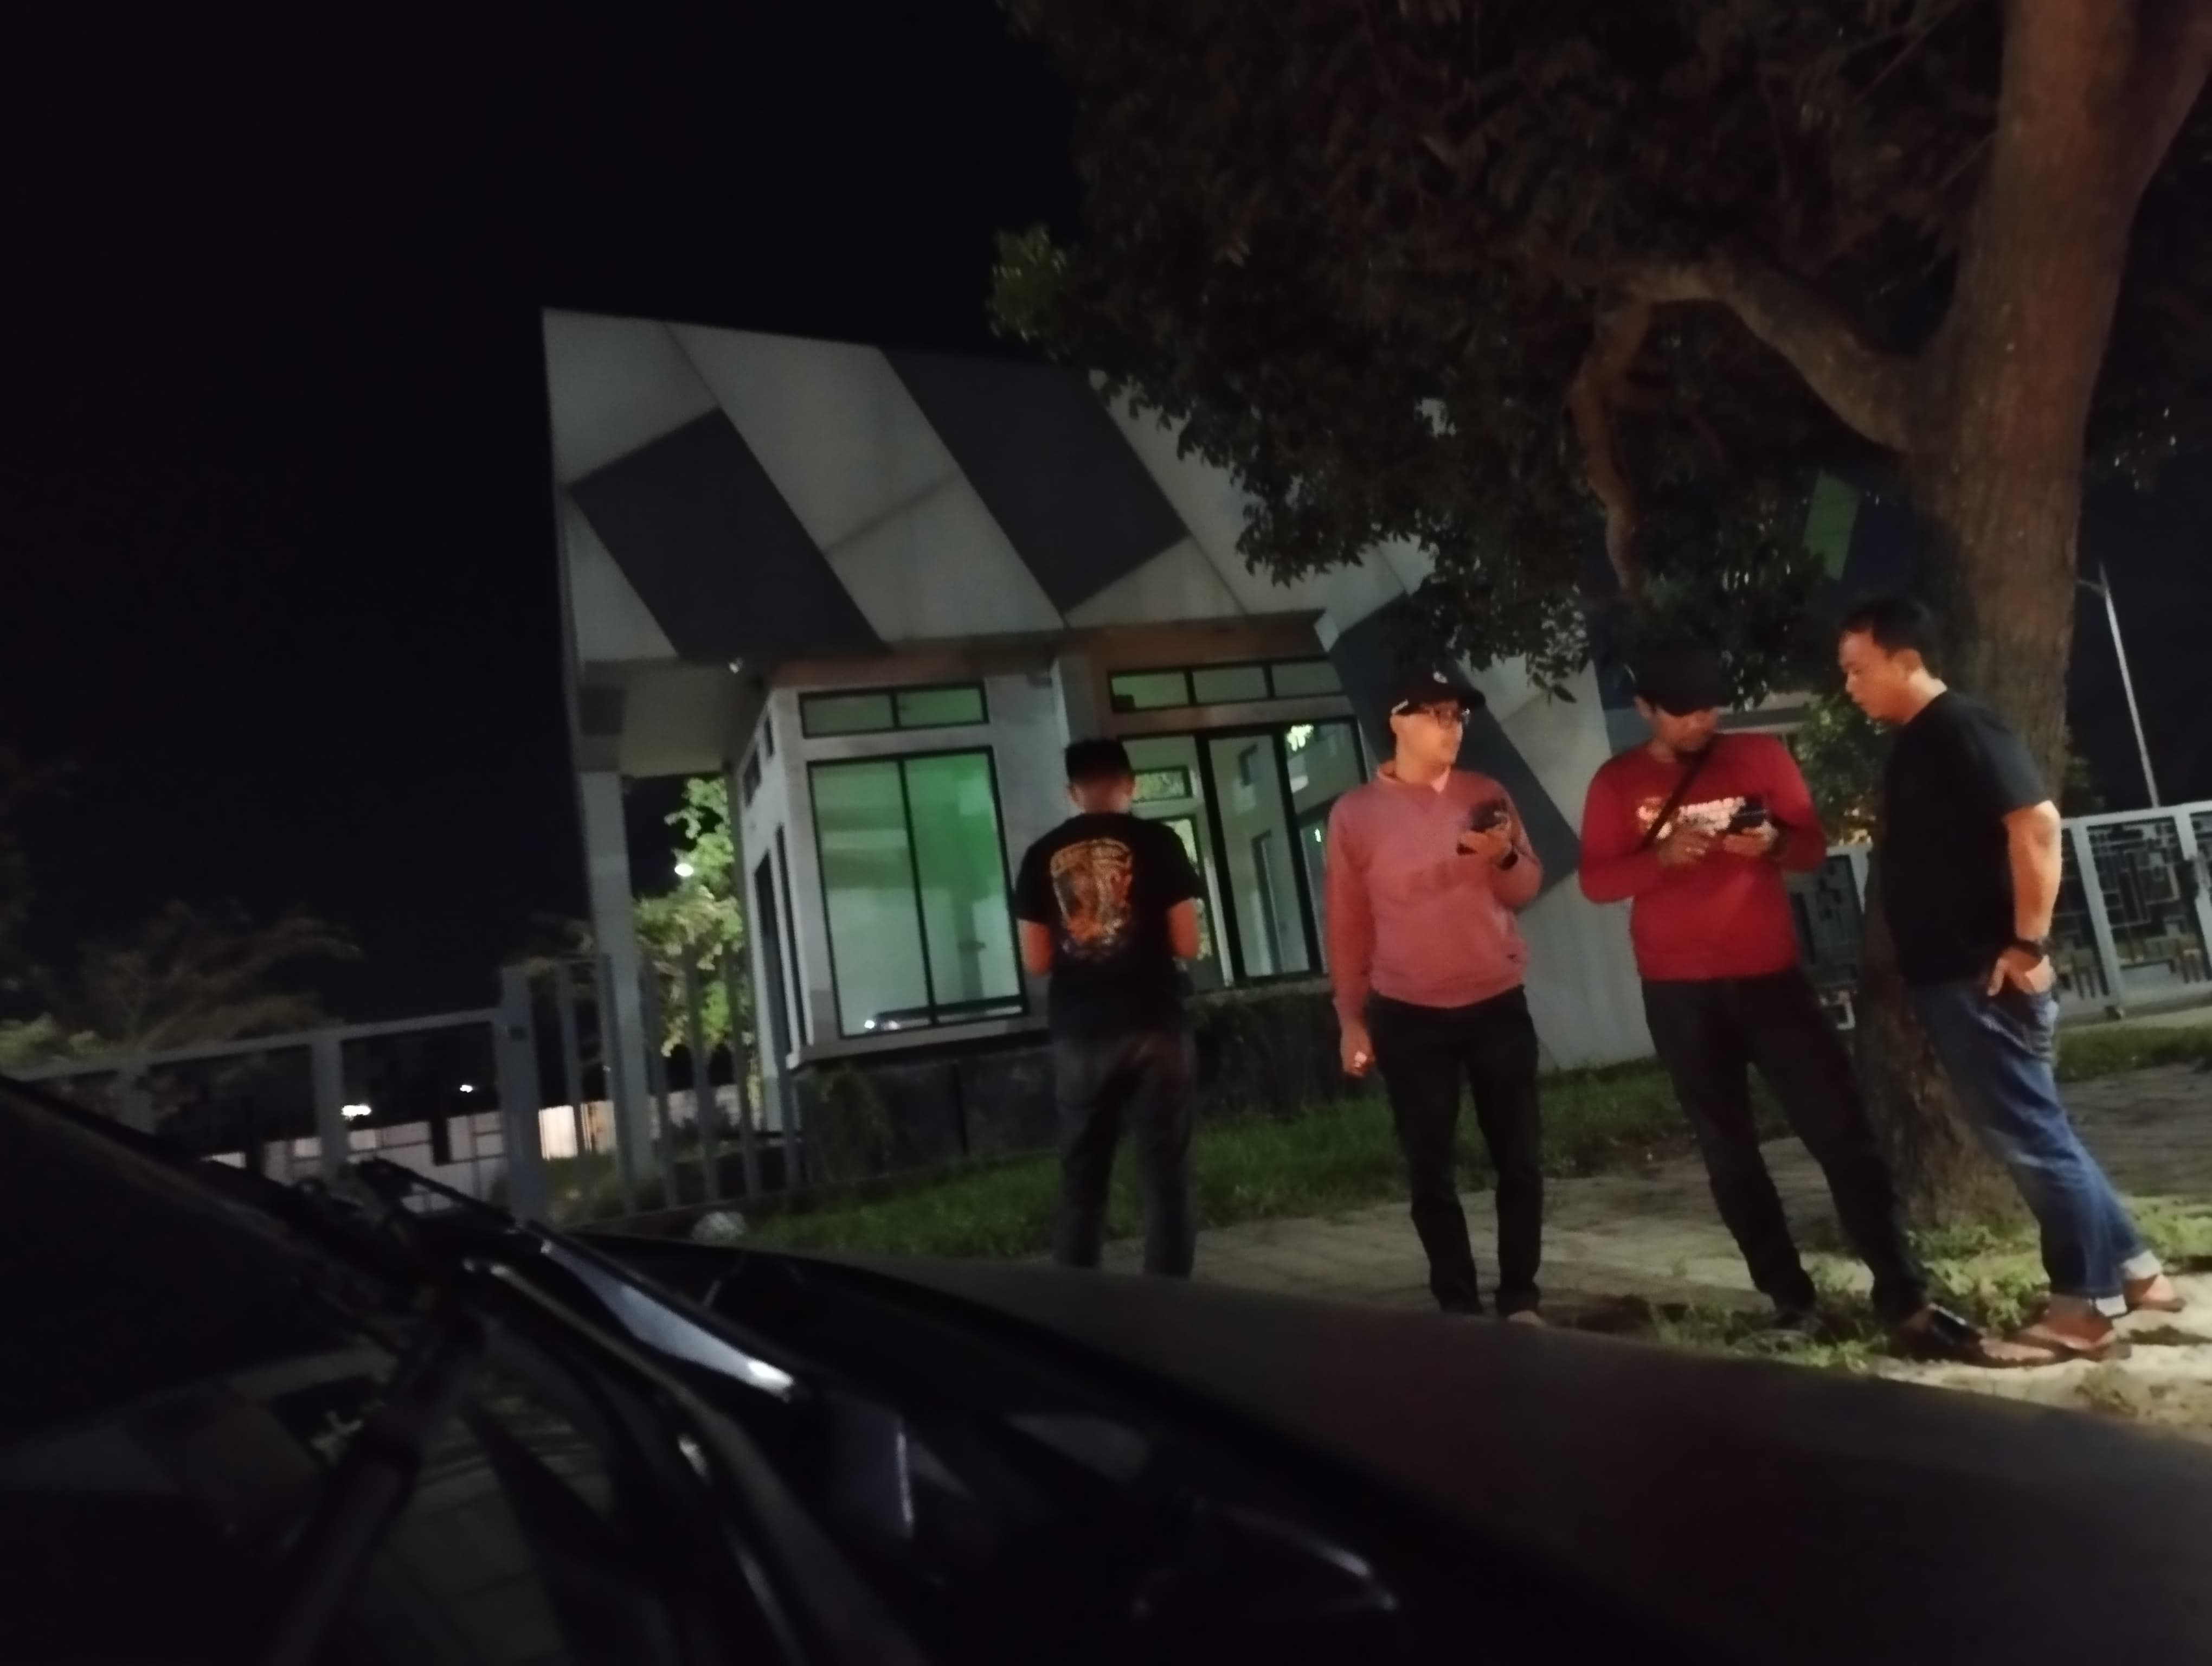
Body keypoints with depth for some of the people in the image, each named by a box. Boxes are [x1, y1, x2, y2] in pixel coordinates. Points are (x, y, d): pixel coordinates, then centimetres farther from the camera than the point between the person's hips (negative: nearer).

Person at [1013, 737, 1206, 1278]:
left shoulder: (1042, 856, 4)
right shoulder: (1157, 842, -2)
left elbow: (1036, 961, 6)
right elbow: (1187, 945, -3)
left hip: (1078, 1035, 2)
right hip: (1155, 1028, -2)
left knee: (1081, 1180, 11)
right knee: (1164, 1175, 4)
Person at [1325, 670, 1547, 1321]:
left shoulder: (1486, 795, 5)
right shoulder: (1355, 813, -2)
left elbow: (1528, 889, 6)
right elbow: (1346, 923, 1)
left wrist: (1506, 856, -16)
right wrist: (1351, 1017, 0)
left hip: (1499, 1004, 2)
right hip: (1408, 1016, -2)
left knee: (1519, 1158, 6)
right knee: (1431, 1170, 4)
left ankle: (1520, 1298, 19)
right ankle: (1457, 1303, 16)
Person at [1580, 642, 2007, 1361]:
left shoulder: (1761, 756, 5)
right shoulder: (1617, 783, 1)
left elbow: (1814, 846, 6)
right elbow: (1596, 880, -4)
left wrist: (1775, 842, -16)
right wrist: (1661, 855, -21)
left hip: (1770, 974, 0)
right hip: (1679, 992, 0)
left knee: (1843, 1132, -3)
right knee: (1729, 1152, 6)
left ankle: (1905, 1300, 4)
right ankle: (1790, 1296, 18)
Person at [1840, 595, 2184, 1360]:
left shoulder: (1963, 728, -13)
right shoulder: (1913, 745, 15)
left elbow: (2038, 823, -22)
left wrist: (2028, 942, -21)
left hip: (1986, 974, -10)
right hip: (1948, 974, 10)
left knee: (2030, 1134, 0)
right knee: (2032, 1131, 16)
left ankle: (2086, 1305, 11)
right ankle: (2131, 1268, 27)